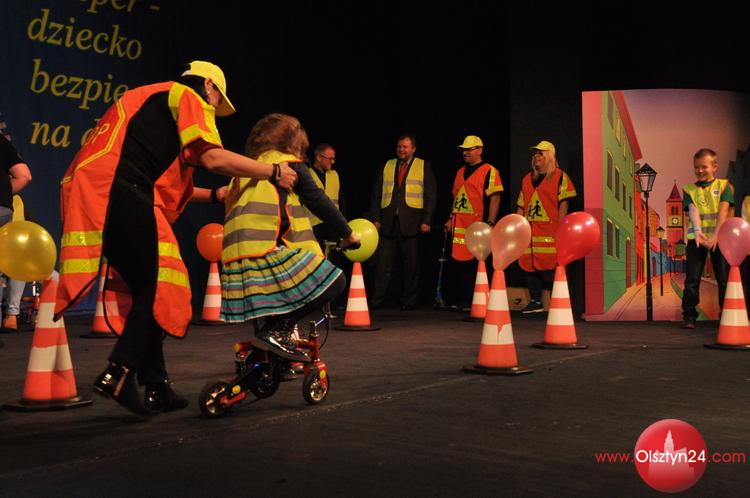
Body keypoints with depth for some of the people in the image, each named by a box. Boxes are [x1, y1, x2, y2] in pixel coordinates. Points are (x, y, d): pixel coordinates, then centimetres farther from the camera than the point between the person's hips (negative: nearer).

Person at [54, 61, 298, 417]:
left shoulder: (153, 100, 34)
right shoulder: (189, 96, 8)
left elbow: (167, 181, 32)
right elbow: (212, 157, -8)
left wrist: (213, 195, 34)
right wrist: (274, 172, 0)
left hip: (93, 193, 9)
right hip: (120, 190, -9)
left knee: (148, 289, 12)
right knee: (159, 288, -4)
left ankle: (156, 387, 14)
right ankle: (119, 372, -14)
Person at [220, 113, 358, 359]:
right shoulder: (289, 163, 7)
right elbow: (318, 202, 4)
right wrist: (347, 233, 13)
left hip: (237, 260, 8)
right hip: (270, 254, -8)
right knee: (333, 281, -8)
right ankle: (277, 328, -15)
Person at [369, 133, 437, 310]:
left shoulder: (424, 166, 8)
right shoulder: (387, 166, 15)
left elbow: (431, 196, 3)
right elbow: (376, 194, 13)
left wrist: (426, 221, -6)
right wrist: (375, 218, 3)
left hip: (411, 223, -2)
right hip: (388, 222, 2)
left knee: (411, 265, 2)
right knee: (383, 262, -2)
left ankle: (409, 301, 10)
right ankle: (377, 300, 1)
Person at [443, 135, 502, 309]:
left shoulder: (489, 171, -4)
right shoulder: (460, 172, 20)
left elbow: (495, 198, -10)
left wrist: (490, 223, -16)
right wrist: (451, 219, 16)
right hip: (459, 226, 7)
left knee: (475, 265, -4)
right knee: (456, 263, 6)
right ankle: (457, 300, 13)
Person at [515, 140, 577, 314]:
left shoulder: (560, 176, 1)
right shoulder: (527, 179, 19)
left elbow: (564, 203, -7)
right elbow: (521, 206, 20)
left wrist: (560, 228, -14)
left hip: (550, 231, -6)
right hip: (530, 232, 6)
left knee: (553, 266, -7)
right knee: (530, 266, 6)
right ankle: (535, 302, 14)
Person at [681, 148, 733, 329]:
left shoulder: (724, 186, 8)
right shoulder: (689, 190, 12)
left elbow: (723, 211, -6)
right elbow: (693, 210, -5)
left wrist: (715, 235, -21)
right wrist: (698, 231, -25)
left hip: (719, 238, -1)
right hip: (696, 238, 1)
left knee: (724, 279, -2)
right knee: (692, 279, -4)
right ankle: (689, 316, 1)